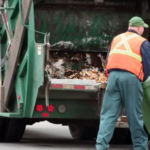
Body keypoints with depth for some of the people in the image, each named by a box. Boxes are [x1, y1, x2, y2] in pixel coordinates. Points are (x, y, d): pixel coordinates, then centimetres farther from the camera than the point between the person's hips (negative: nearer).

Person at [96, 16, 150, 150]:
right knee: (135, 115, 4)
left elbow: (108, 60, 21)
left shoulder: (116, 39, 22)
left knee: (108, 114, 1)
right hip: (131, 78, -4)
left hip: (113, 75, 4)